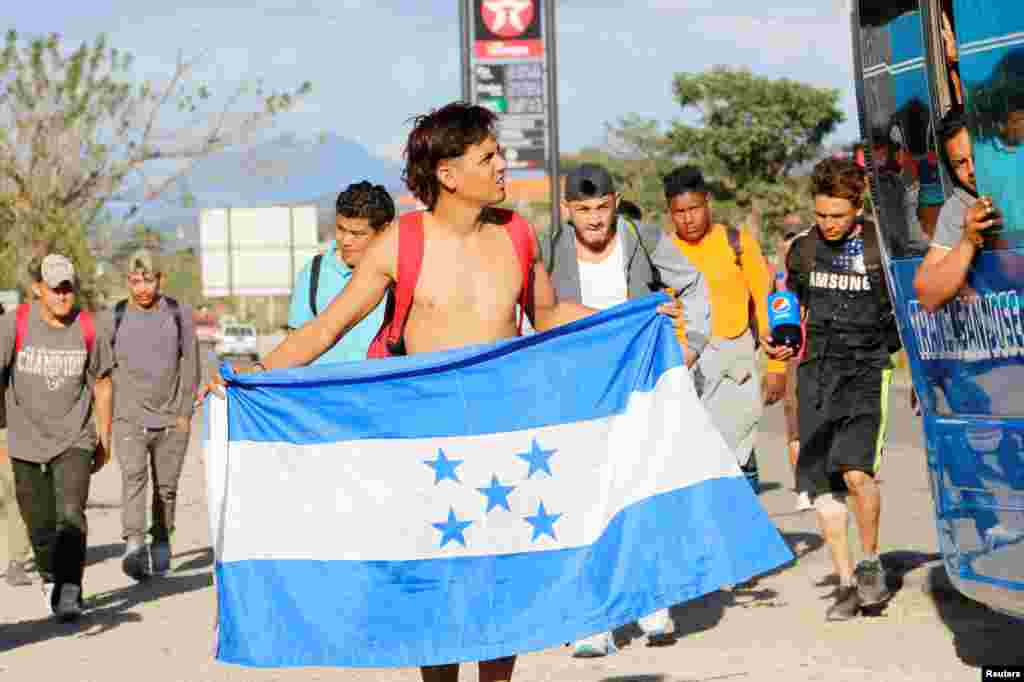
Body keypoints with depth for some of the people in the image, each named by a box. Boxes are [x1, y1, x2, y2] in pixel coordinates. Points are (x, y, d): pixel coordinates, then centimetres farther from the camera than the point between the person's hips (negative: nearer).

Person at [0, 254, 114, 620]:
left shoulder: (89, 330, -5)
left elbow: (102, 386, 7)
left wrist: (104, 442, 12)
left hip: (75, 441, -1)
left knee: (71, 515, -20)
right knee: (40, 526, 12)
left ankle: (70, 592, -23)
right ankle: (50, 580, 38)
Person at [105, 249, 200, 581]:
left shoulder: (179, 314, 5)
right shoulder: (114, 319, 4)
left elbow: (190, 365, 6)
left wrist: (185, 413, 0)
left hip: (171, 420, 1)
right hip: (129, 419, -1)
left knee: (166, 487, 5)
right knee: (133, 476, -20)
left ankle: (161, 545, 24)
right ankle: (134, 546, -33)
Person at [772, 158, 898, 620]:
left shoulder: (882, 248, -3)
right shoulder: (802, 249, 8)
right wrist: (782, 344, 5)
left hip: (866, 370, -4)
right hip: (816, 372, 4)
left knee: (855, 469, -21)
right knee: (820, 480, 1)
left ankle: (871, 561, 1)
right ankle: (847, 582, 12)